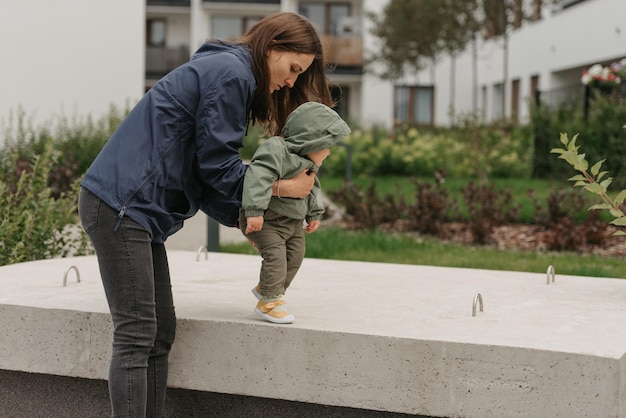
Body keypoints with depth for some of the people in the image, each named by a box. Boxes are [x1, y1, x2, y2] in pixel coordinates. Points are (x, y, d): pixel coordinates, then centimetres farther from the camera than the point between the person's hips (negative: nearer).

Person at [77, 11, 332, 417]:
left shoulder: (223, 69, 20)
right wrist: (280, 188, -5)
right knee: (137, 335, -9)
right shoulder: (231, 73, -11)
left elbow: (206, 168, 18)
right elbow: (216, 163, -13)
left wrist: (242, 215, 7)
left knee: (161, 332, 9)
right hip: (120, 205, -10)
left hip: (134, 207, 10)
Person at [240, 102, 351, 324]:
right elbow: (257, 176, -39)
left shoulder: (309, 165, 6)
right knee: (275, 254, -18)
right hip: (265, 220, -9)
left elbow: (311, 190, 23)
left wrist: (314, 213, 22)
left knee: (295, 255, 10)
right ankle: (268, 302, -6)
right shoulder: (277, 150, -27)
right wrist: (255, 211, -44)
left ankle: (266, 288, 29)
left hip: (293, 221, 9)